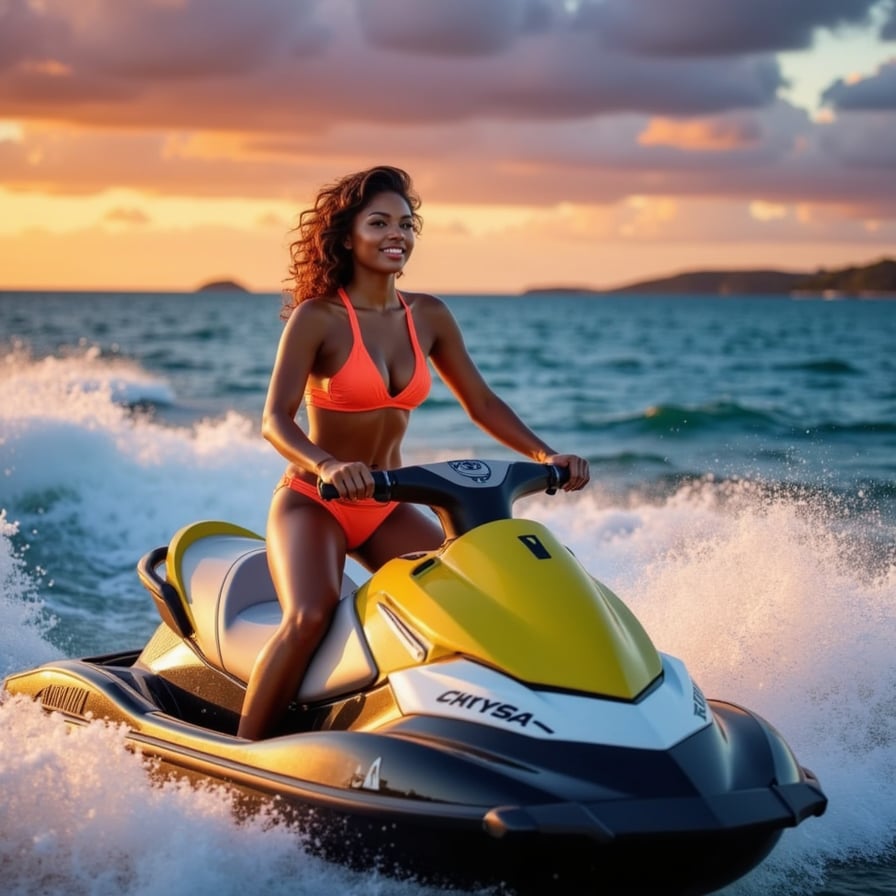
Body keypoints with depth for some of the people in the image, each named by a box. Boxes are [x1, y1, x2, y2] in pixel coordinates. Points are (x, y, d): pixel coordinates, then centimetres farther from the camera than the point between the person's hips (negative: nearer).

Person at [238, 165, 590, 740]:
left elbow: (481, 403, 7)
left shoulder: (428, 316, 2)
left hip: (390, 509, 5)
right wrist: (327, 466, -41)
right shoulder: (316, 317, -13)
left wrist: (546, 455, -8)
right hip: (312, 503, -5)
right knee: (311, 616, -30)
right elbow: (275, 420, -21)